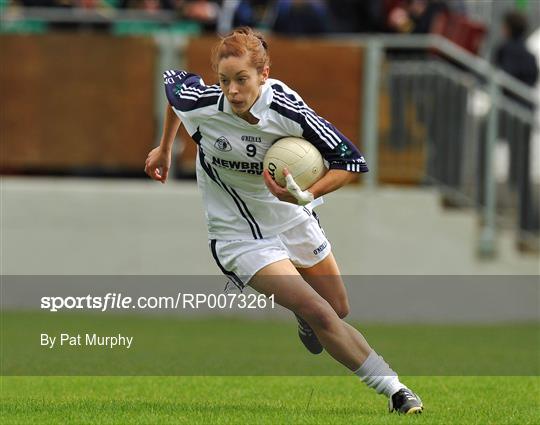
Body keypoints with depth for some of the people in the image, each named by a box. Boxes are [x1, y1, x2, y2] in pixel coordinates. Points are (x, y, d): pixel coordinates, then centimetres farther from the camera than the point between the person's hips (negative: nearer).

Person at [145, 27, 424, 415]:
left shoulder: (285, 109, -26)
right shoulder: (199, 106, -24)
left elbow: (351, 161, -21)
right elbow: (173, 80, 2)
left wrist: (307, 195, -37)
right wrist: (165, 149, 16)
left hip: (293, 219, 2)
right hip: (240, 236, -2)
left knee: (339, 310, 19)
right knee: (320, 315, -17)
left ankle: (302, 316, 55)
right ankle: (394, 390, -8)